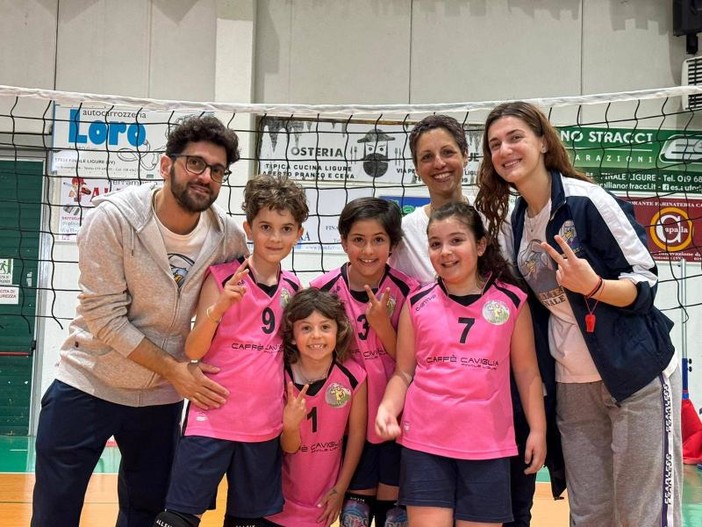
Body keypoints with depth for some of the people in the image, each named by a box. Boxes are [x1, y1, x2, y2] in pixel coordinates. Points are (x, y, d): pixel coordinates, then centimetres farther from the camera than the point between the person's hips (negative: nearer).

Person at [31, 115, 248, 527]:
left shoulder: (229, 237, -9)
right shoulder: (114, 217, -18)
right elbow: (106, 317, -19)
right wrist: (173, 369, -19)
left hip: (162, 396, 4)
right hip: (88, 385, -3)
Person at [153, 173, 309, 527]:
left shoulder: (292, 287, 6)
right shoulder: (223, 277, -7)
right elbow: (193, 351, -11)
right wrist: (220, 306, -26)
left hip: (265, 423, 5)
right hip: (214, 416, -4)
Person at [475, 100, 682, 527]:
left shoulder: (588, 200, -13)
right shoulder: (519, 218, 7)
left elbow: (646, 283, -13)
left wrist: (592, 285, -30)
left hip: (637, 375, -6)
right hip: (573, 386, 6)